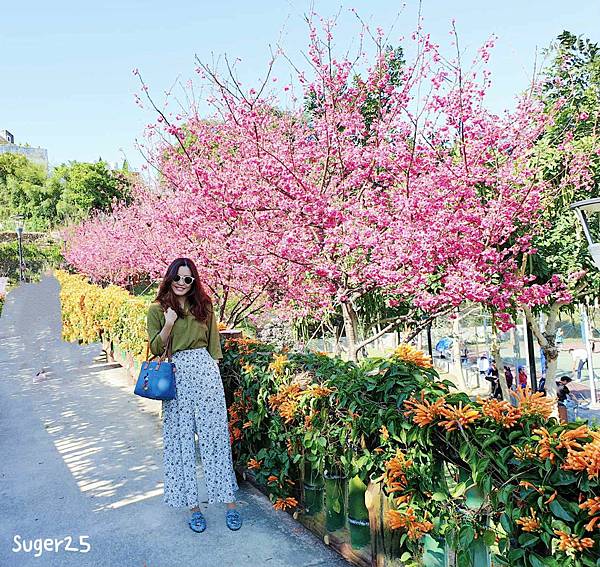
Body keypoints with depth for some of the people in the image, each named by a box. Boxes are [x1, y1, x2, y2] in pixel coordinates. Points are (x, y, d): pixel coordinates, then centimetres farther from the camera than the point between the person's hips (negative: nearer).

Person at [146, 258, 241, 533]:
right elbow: (155, 349, 1)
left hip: (205, 371, 1)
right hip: (175, 376, 0)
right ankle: (193, 505, 19)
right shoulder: (157, 309, 4)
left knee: (215, 435, 3)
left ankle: (229, 502, 14)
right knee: (181, 440, 5)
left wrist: (211, 371, 8)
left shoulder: (204, 307, 8)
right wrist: (169, 325, -13)